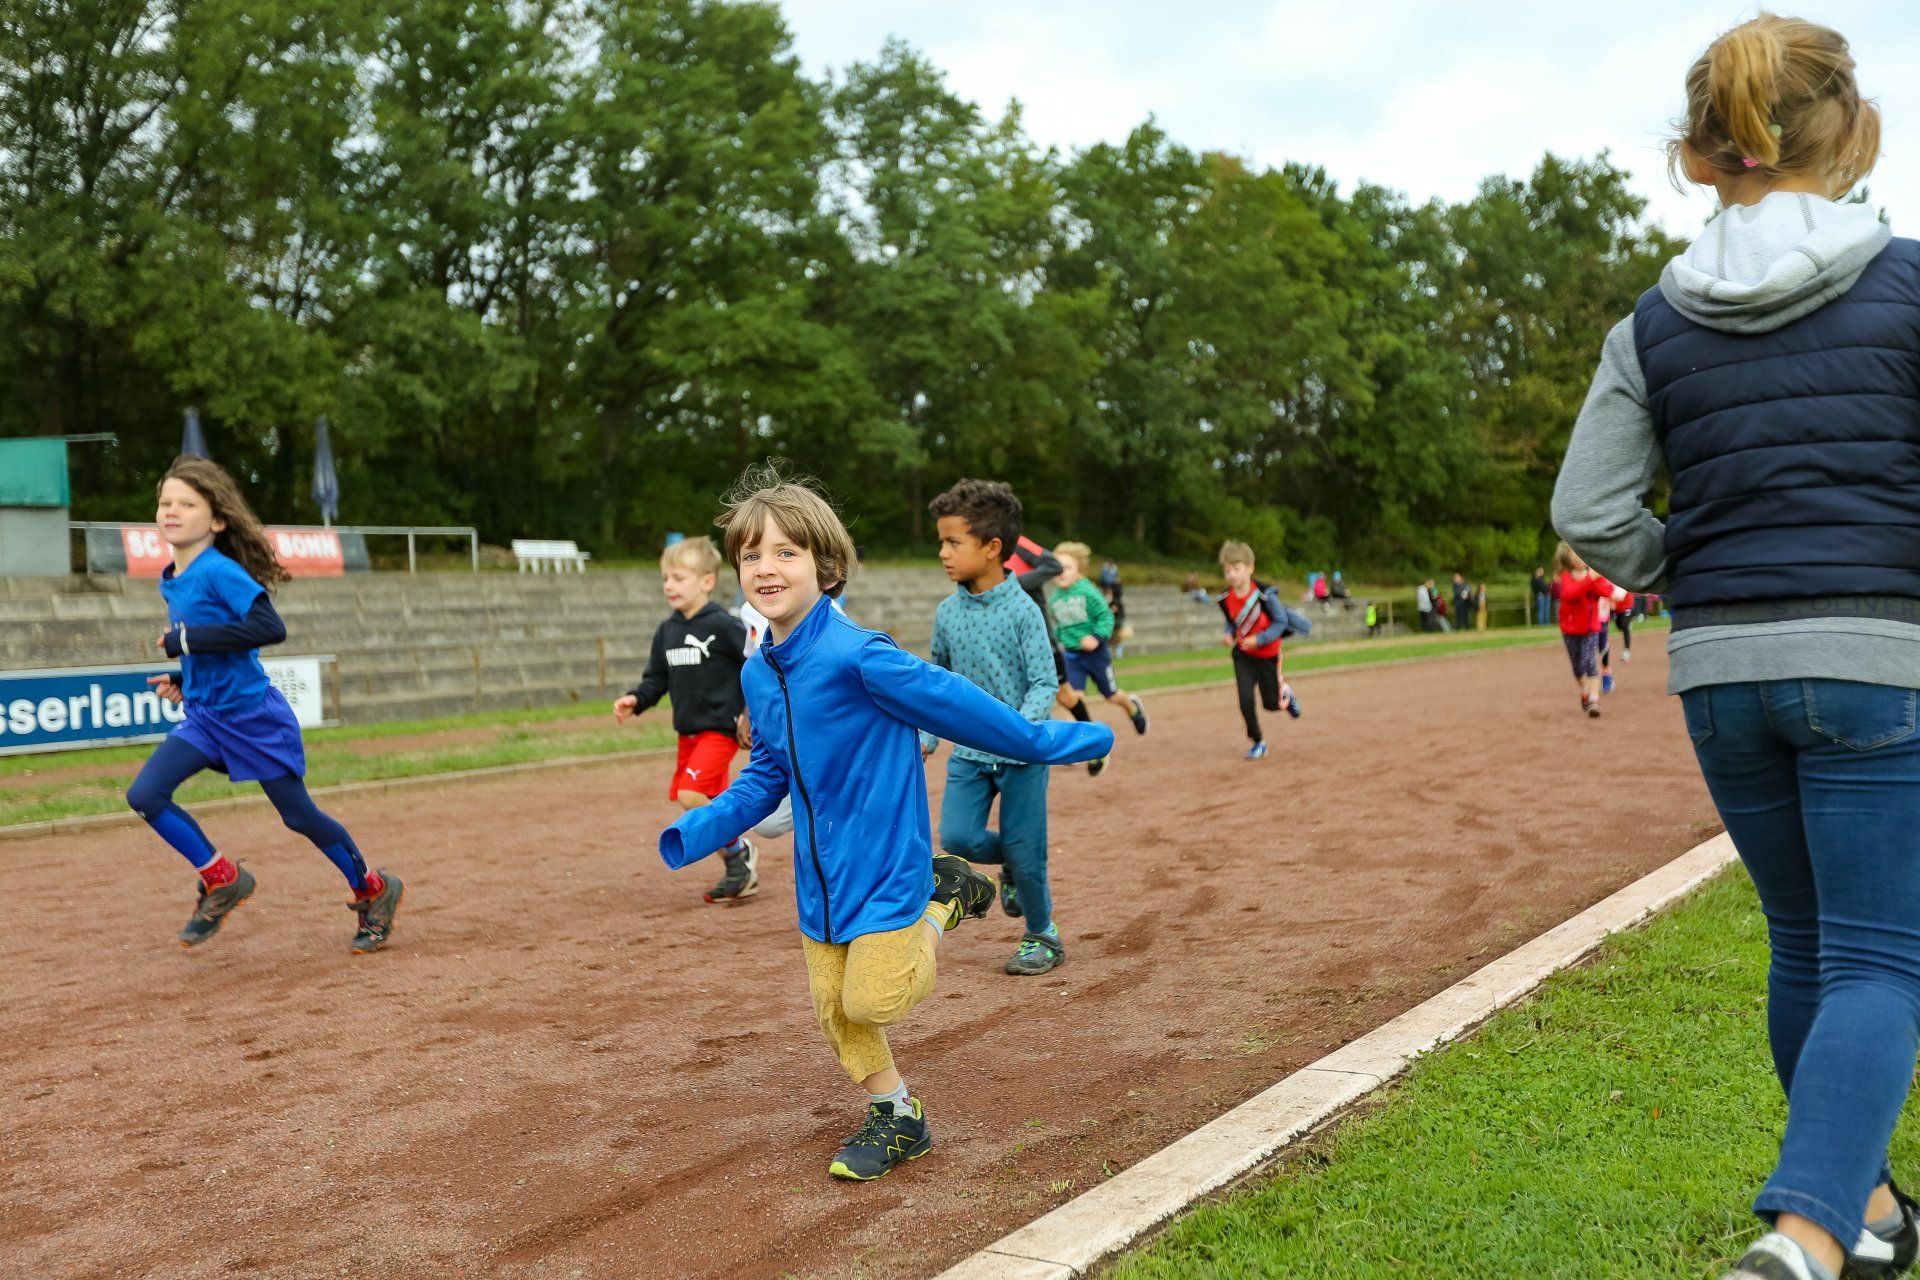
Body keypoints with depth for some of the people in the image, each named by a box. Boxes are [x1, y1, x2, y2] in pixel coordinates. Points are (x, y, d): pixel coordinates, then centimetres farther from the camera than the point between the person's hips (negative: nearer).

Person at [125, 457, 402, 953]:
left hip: (255, 715, -7)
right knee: (144, 796, -9)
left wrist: (187, 638, -29)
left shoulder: (221, 571, -20)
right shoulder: (169, 581, 6)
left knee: (299, 815, 4)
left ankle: (373, 890, 26)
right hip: (204, 716, 7)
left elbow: (270, 628, -33)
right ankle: (223, 879, 8)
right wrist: (183, 681, 3)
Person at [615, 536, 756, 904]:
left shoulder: (723, 625, -13)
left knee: (691, 795, -20)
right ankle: (740, 873, 25)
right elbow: (656, 679, 12)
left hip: (721, 728, -7)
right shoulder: (666, 631, 8)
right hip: (688, 731, 8)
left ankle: (739, 851, 0)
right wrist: (635, 700, -7)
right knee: (711, 804, 11)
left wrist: (752, 711, -11)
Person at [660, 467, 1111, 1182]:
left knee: (875, 999, -6)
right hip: (819, 875, 7)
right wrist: (695, 833, 3)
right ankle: (897, 1120, 30)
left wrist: (1051, 743, -13)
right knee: (832, 1010, 10)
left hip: (885, 862, -7)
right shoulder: (757, 676, 1)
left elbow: (956, 705, -18)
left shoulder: (857, 656, -24)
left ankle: (944, 898, 18)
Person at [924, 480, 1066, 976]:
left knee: (1024, 851, 2)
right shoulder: (947, 612, 3)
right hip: (969, 751, 4)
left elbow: (1045, 683, -14)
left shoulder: (1022, 611, -13)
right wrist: (927, 737, 7)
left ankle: (1043, 937, 26)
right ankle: (1010, 863, 22)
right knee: (956, 836, -11)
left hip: (1022, 753, -4)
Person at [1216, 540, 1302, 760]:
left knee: (1271, 703, 7)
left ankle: (1285, 693, 45)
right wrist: (1229, 635, -13)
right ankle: (1258, 742, 9)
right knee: (1245, 699, -10)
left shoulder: (1265, 594, -25)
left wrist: (1259, 639, -26)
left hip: (1268, 654, -3)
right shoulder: (1226, 599, -10)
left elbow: (1281, 621, -16)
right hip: (1243, 655, 3)